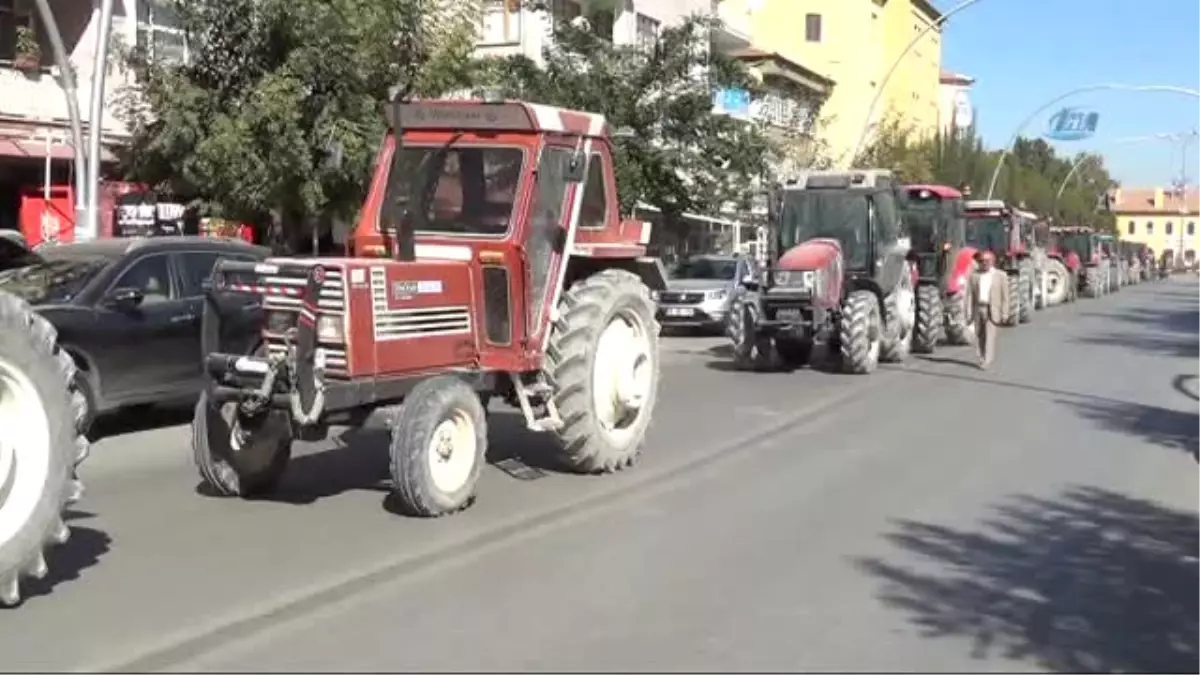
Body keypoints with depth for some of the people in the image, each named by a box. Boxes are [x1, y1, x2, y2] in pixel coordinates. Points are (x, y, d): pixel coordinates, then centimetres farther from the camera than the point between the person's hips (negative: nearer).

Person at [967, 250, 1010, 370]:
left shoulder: (1000, 275, 1)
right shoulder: (975, 275, 8)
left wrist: (1004, 313, -5)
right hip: (978, 308, 3)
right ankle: (982, 358, 21)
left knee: (989, 335, -8)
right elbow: (970, 294, 6)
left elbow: (1005, 296, 0)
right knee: (979, 335, 8)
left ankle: (986, 361, -7)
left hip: (992, 310, -3)